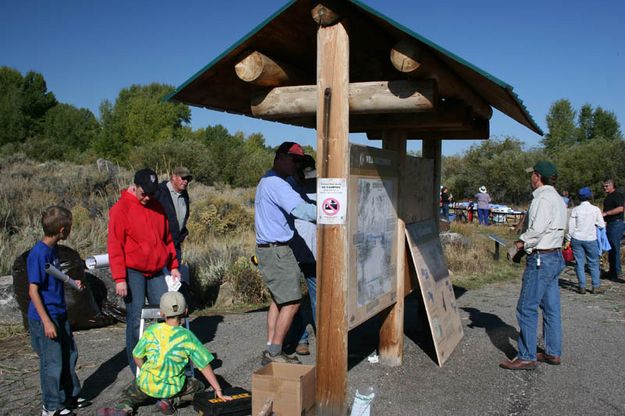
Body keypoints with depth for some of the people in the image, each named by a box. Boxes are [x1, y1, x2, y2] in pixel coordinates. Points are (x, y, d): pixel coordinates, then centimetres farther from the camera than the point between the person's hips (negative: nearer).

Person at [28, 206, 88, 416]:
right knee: (53, 362, 3)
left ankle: (70, 396, 33)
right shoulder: (38, 254, -22)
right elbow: (33, 290, -21)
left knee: (69, 355, 18)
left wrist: (71, 282, 7)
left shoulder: (53, 248, 5)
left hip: (60, 314, 9)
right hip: (46, 318, -9)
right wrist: (46, 321, -21)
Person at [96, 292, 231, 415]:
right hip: (173, 388, -1)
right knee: (199, 386, 24)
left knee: (131, 392, 31)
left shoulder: (151, 331, -2)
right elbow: (205, 366, -5)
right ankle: (170, 401, 1)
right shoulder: (187, 337, -6)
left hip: (147, 386, 1)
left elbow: (137, 357, 6)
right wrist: (218, 391, 2)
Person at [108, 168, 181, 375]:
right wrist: (119, 278, -14)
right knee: (136, 319, -2)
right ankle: (138, 369, 8)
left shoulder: (158, 208, 11)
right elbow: (115, 246, -9)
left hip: (157, 272, 5)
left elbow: (167, 239, 18)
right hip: (133, 273, -5)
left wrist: (173, 266, 12)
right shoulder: (121, 209, -6)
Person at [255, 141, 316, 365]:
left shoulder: (267, 181, 17)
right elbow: (301, 210, -29)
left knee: (278, 298, 15)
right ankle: (273, 353, -2)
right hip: (276, 251, -11)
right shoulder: (276, 184, -17)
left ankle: (271, 350, 19)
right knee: (291, 301, -7)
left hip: (269, 249, 11)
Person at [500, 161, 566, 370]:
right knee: (551, 307, 15)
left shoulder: (543, 198, -16)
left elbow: (537, 229, -24)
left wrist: (522, 241, -7)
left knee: (527, 308, -4)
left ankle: (526, 357, 1)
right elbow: (555, 228, 16)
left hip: (541, 259, -10)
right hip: (555, 256, 10)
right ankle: (553, 353, 23)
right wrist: (526, 240, 10)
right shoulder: (557, 199, 16)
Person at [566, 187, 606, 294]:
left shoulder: (575, 210, -3)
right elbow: (602, 225, 1)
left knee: (579, 263, 5)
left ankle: (582, 287, 6)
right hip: (590, 239, 0)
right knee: (594, 263, 10)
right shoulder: (595, 209, -4)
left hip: (577, 239, 1)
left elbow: (571, 226, -2)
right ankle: (596, 286, 11)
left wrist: (568, 240, 7)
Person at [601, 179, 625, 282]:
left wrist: (605, 213, -23)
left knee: (615, 248, -10)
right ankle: (612, 271, 17)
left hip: (617, 223, -10)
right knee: (610, 248, 11)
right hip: (609, 224, 10)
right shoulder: (608, 197, 19)